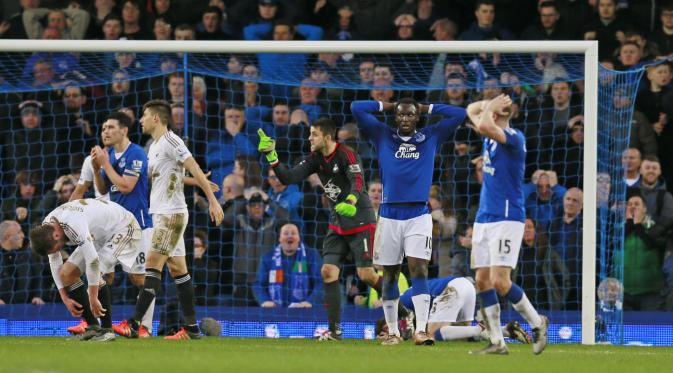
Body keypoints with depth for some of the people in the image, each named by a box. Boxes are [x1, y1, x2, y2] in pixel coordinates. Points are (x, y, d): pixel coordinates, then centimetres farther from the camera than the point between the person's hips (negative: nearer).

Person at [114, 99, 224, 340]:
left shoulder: (170, 141, -11)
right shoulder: (154, 146, 17)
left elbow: (195, 170, -15)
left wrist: (213, 202, -20)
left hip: (172, 213, -10)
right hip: (161, 214, 10)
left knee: (152, 264, -14)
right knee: (177, 269, 7)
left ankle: (134, 325, -20)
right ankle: (191, 328, 8)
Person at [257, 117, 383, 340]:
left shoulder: (346, 155, -17)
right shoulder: (316, 159, 5)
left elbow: (357, 182, -33)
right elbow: (288, 178, 2)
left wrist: (350, 201, -53)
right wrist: (271, 156, -9)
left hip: (361, 223, -7)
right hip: (337, 225, 7)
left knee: (366, 274, -11)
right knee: (328, 271, -5)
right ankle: (334, 329, -1)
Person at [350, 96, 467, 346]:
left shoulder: (431, 137, 11)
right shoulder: (383, 136, 10)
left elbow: (459, 115, 10)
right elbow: (356, 108, 6)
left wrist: (427, 108, 14)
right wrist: (386, 106, 14)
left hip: (419, 216, -1)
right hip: (389, 215, 1)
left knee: (419, 270, -12)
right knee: (389, 275, 6)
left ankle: (421, 330, -20)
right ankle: (392, 331, 14)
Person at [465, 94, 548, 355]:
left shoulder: (514, 138, -14)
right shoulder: (491, 136, 12)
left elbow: (484, 125, -31)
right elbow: (472, 110, 27)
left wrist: (491, 107, -12)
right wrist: (489, 105, 8)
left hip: (507, 219, -9)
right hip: (484, 218, 9)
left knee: (500, 282, -15)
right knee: (482, 281, 4)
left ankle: (537, 323, 5)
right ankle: (497, 343, 7)